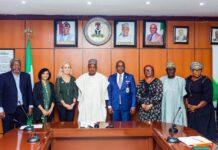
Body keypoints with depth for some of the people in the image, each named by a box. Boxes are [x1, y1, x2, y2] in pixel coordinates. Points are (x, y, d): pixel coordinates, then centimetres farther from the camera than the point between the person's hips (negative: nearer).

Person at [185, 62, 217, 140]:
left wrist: (196, 107, -15)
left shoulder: (206, 81, -8)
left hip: (203, 111, -5)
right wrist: (187, 104, -6)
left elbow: (207, 98, -14)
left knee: (203, 131, -3)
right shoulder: (188, 80, 9)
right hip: (190, 110, 5)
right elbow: (185, 94, 9)